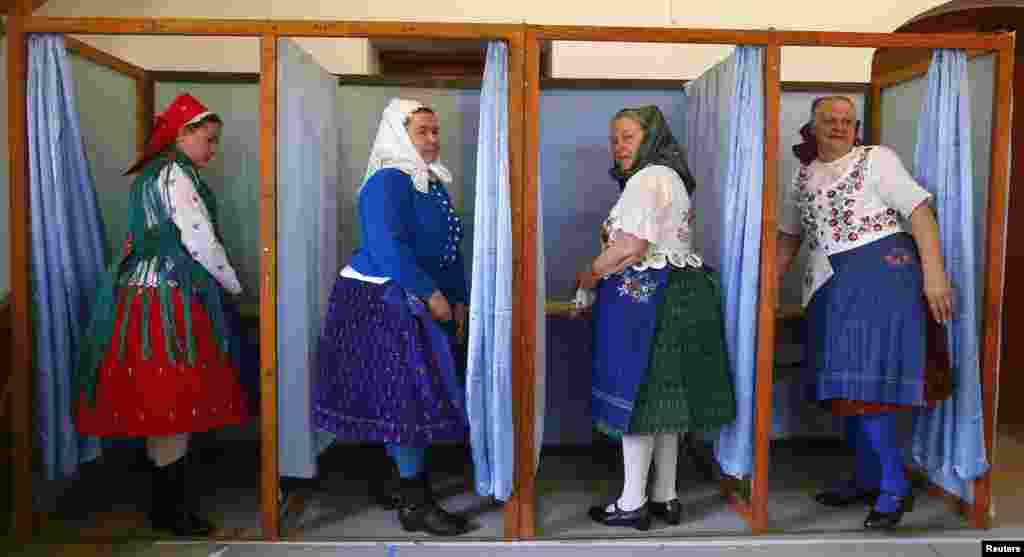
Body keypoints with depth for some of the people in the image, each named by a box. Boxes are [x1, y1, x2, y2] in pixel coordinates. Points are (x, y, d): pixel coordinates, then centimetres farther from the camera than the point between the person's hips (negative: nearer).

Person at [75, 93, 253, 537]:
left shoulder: (153, 173, 19)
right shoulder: (176, 174, -11)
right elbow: (200, 242, -14)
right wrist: (234, 285, 0)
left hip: (149, 289, 10)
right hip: (168, 298, -10)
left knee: (161, 401, 12)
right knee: (174, 402, -4)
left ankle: (166, 498, 21)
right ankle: (169, 509, 6)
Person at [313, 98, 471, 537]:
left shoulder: (434, 184, 12)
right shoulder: (387, 182, -17)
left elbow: (449, 248, 14)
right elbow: (387, 249, -28)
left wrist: (459, 302, 7)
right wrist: (431, 294, -24)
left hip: (411, 303, 9)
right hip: (381, 303, -9)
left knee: (411, 397, 14)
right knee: (406, 397, -5)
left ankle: (407, 484, 27)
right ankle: (415, 505, 5)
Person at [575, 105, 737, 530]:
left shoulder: (647, 178, -12)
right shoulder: (668, 176, 22)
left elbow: (631, 246, -21)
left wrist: (589, 275, -6)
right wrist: (602, 274, 15)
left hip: (643, 296, -10)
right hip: (671, 295, 10)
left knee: (636, 395, -4)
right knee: (663, 397, 11)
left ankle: (633, 503, 5)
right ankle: (665, 498, 19)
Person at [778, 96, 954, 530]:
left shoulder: (877, 159, -1)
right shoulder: (803, 176, 14)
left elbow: (919, 209, -8)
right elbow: (789, 235, 20)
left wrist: (934, 274, -16)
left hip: (881, 276, -6)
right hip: (830, 288, 6)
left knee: (867, 383, -9)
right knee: (844, 384, 10)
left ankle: (895, 487, 5)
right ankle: (867, 478, 24)